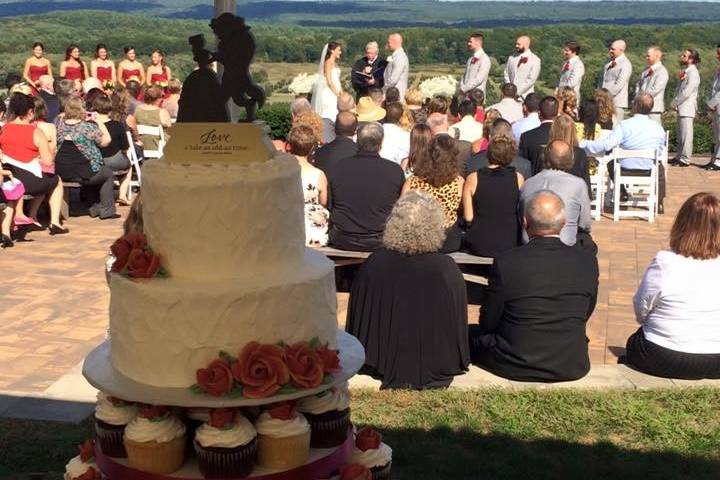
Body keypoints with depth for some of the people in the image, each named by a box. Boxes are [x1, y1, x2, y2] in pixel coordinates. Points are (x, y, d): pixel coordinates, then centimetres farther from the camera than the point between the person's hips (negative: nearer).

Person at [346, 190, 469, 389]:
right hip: (437, 364, -1)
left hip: (384, 364, 2)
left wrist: (370, 359, 15)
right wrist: (457, 362, 14)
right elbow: (459, 323, -7)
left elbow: (358, 316, -4)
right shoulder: (447, 269, -21)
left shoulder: (374, 264, -17)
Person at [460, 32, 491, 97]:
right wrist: (462, 88, 0)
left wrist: (464, 89, -13)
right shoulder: (471, 58, 15)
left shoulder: (484, 59, -8)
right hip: (466, 93, 7)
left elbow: (479, 79, -16)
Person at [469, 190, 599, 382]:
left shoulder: (505, 263, -16)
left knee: (469, 333, 22)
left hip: (516, 367, -3)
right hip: (572, 368, 3)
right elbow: (585, 315, 6)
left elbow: (488, 323, -6)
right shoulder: (587, 262, -8)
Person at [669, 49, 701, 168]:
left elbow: (687, 92, -20)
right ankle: (680, 157, 22)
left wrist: (673, 103, -13)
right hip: (681, 108, 9)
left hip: (687, 108, -9)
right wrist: (675, 103, 4)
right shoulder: (686, 72, 16)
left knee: (686, 135, -6)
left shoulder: (693, 73, -13)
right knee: (680, 135, 14)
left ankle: (685, 160, -4)